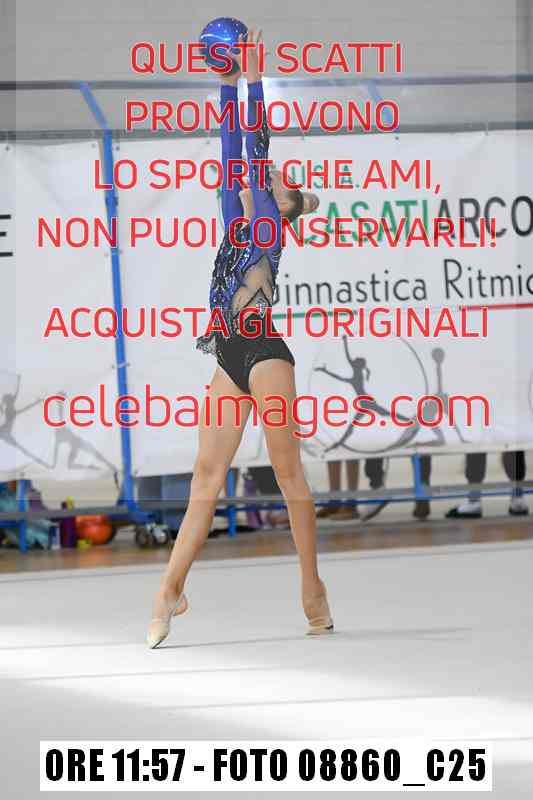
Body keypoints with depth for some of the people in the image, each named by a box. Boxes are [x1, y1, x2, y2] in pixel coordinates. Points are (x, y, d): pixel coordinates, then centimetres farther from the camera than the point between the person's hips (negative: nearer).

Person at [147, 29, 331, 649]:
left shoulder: (269, 222, 0)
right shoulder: (238, 222, 18)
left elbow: (257, 149, -4)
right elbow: (232, 150, 18)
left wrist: (253, 83, -1)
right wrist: (227, 87, 19)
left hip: (264, 353, -8)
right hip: (231, 359, 8)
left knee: (288, 471, -5)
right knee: (206, 474, 3)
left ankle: (313, 590, -1)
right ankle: (171, 590, 0)